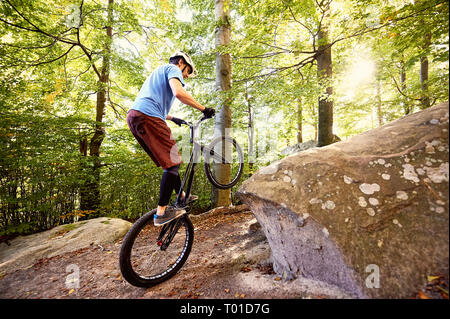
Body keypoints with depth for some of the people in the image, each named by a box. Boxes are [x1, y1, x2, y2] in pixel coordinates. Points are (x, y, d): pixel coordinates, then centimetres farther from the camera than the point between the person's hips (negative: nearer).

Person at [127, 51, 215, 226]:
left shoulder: (159, 71, 37)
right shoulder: (173, 69, 7)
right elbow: (179, 92, -15)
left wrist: (173, 118, 46)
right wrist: (203, 109, -9)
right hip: (148, 118, -10)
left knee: (169, 160, 15)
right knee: (173, 162, -9)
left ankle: (182, 197, 25)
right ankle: (161, 212, -10)